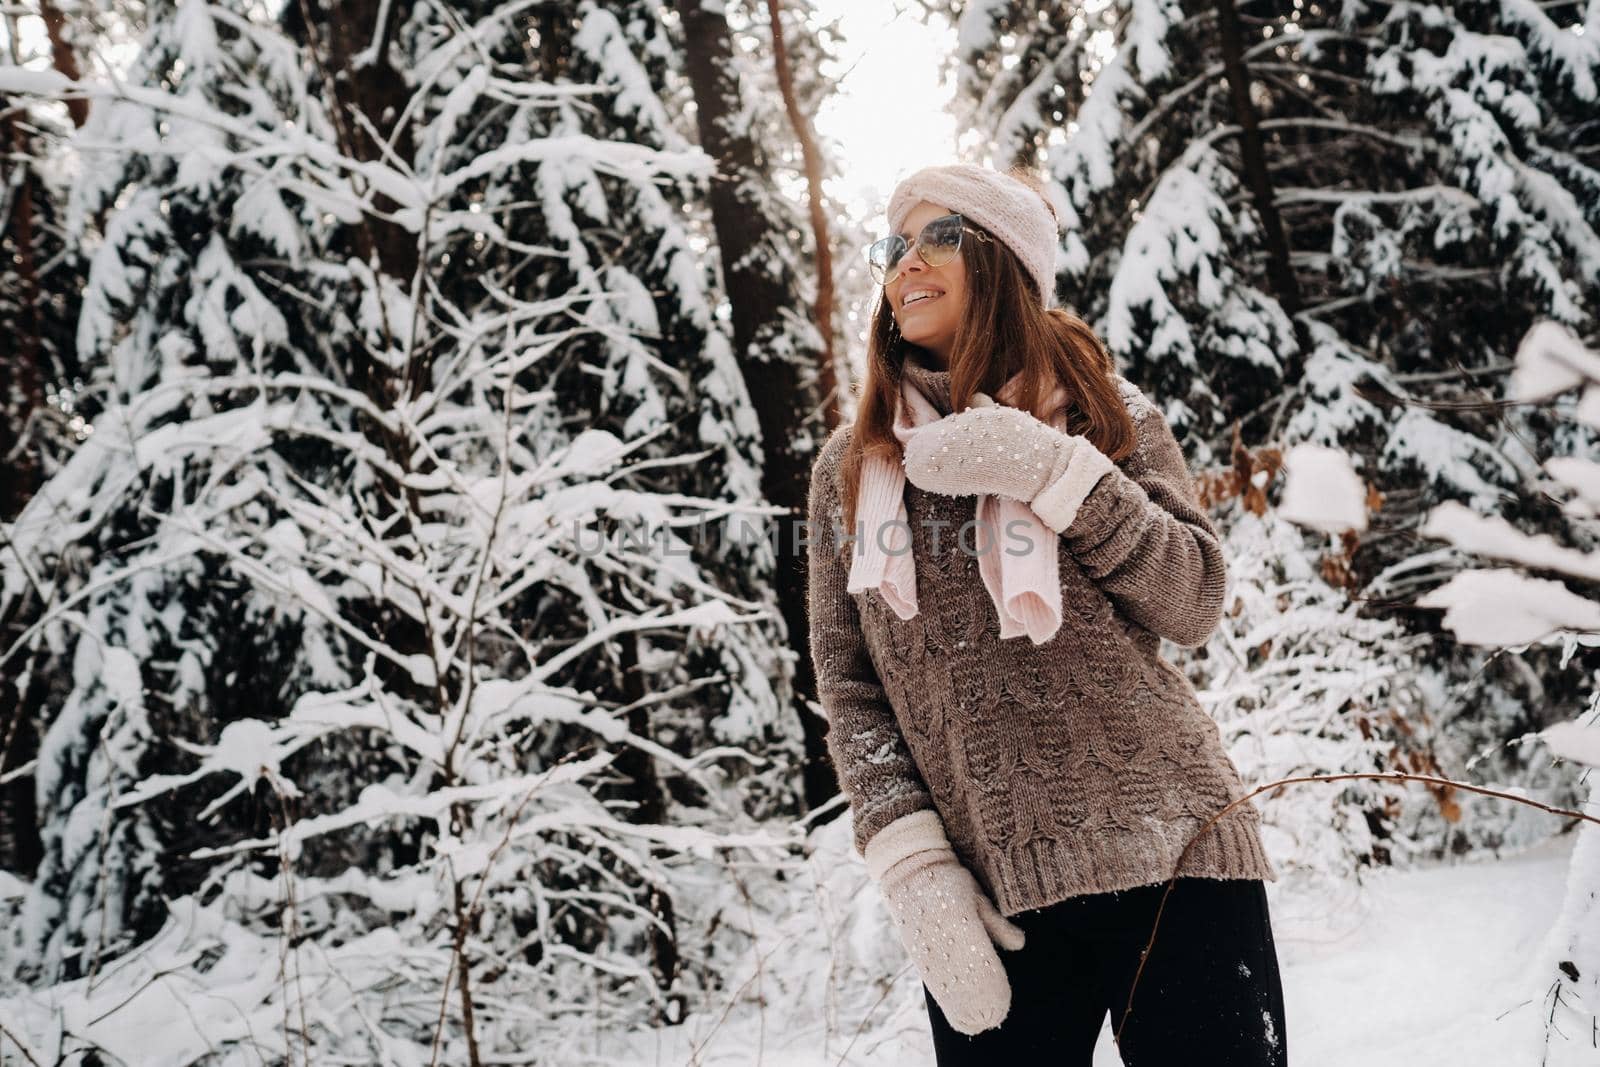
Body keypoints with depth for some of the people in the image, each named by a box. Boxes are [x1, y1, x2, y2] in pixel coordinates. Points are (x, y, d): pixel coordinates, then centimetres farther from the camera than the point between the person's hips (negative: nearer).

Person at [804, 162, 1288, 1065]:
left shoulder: (1103, 412, 7)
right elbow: (849, 689, 6)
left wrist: (1055, 471, -13)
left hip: (1172, 859, -1)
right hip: (988, 896, 1)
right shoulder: (850, 467, 9)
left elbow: (1196, 606, -1)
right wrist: (914, 869, -7)